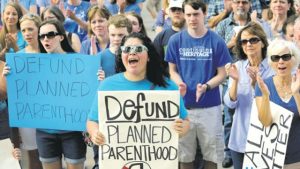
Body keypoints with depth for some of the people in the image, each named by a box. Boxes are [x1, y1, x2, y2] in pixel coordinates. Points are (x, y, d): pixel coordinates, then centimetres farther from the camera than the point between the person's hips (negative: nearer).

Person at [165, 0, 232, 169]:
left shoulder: (217, 41, -6)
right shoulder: (176, 41, -1)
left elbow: (222, 73, -2)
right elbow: (172, 70, 6)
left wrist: (206, 86, -21)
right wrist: (180, 84, -15)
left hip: (210, 106, -1)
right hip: (183, 105, 1)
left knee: (211, 153, 10)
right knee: (184, 153, 13)